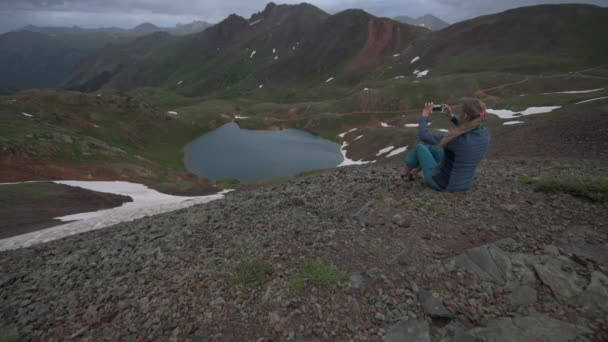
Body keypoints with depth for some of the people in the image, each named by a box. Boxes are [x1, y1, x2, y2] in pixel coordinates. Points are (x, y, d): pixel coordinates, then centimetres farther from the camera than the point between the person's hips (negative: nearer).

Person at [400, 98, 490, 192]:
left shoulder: (457, 138, -34)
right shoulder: (484, 132, -12)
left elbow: (423, 136, -24)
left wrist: (424, 115, -8)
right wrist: (452, 116, 6)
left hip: (443, 183, -6)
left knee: (420, 148, 15)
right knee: (431, 147, 24)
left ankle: (404, 173, 40)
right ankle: (413, 173, 44)